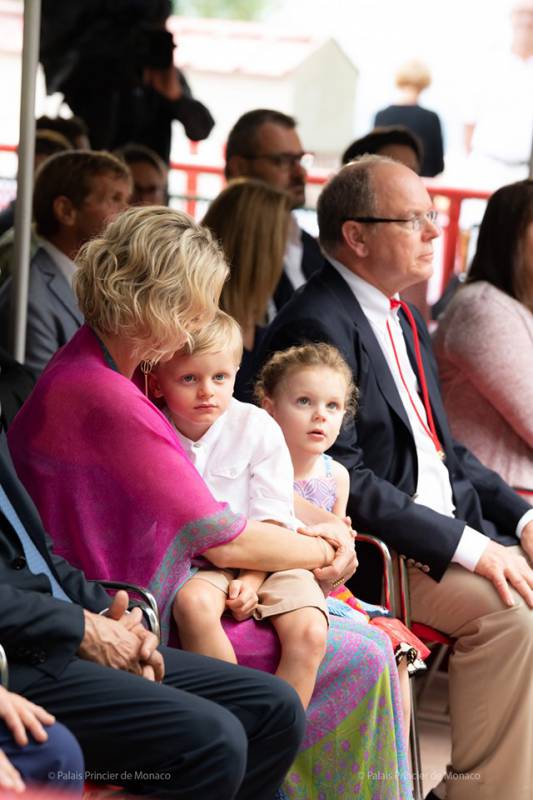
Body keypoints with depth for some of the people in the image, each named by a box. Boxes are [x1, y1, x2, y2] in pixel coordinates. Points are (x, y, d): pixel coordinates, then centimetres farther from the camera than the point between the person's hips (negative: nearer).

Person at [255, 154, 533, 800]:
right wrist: (465, 548, -21)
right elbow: (342, 480, -20)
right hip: (378, 553, -9)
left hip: (452, 525, 9)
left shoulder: (405, 320, 16)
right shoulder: (316, 327, -14)